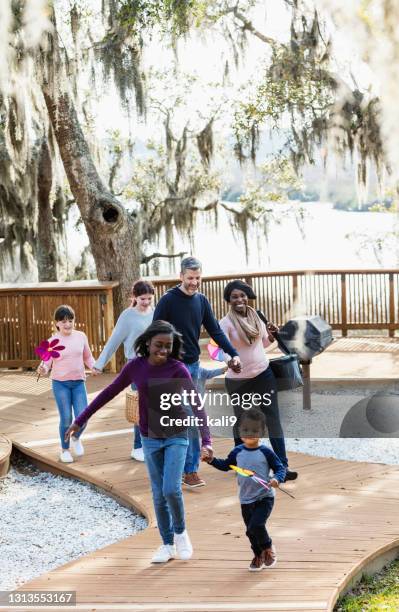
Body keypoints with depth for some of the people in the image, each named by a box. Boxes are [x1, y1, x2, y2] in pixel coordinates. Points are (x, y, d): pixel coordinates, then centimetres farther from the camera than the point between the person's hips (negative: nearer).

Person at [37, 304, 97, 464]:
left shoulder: (81, 336, 1)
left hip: (78, 382, 2)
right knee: (66, 419, -2)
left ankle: (76, 438, 30)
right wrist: (43, 369, -29)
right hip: (60, 383, -2)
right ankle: (65, 449, 21)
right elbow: (46, 363, -7)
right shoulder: (53, 341, -7)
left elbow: (87, 356, 13)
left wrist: (93, 366, -5)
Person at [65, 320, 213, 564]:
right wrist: (80, 420, 3)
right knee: (159, 495, 6)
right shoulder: (135, 366, -9)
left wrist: (206, 440, -38)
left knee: (172, 490, -15)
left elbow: (197, 405, -25)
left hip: (177, 437, -3)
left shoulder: (178, 369, -19)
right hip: (150, 440, 3)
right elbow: (110, 393, 0)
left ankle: (180, 531, 12)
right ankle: (168, 544, 20)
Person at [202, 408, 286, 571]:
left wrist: (277, 479, -26)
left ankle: (268, 548, 10)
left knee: (256, 525, -19)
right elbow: (226, 465, 18)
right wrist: (212, 460, 3)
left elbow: (280, 468, -5)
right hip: (246, 500, 5)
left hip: (265, 498, -5)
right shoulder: (237, 452, 2)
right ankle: (259, 555, 34)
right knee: (250, 531, 11)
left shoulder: (266, 452, -9)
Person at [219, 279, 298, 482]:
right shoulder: (225, 323, -12)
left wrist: (271, 335, -4)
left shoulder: (257, 316, 3)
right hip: (238, 380, -4)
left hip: (264, 374, 4)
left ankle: (282, 466, 3)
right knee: (241, 421, 12)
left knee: (273, 419, 0)